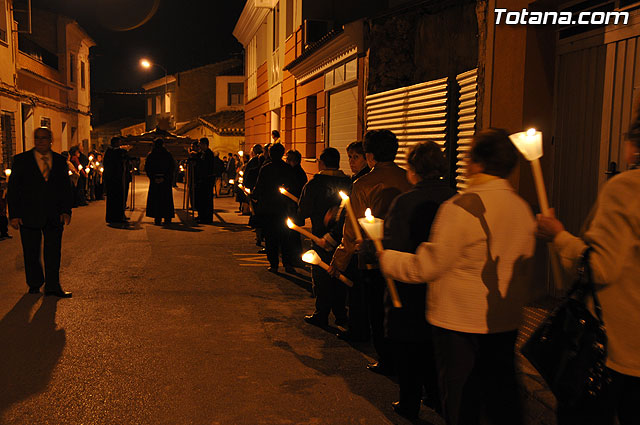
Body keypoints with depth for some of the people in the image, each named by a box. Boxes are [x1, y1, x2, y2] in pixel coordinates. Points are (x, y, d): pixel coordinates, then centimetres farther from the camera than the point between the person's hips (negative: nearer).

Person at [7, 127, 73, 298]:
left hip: (54, 217, 2)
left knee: (54, 253, 5)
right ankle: (34, 285, 27)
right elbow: (13, 189, 0)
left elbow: (66, 188, 11)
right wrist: (14, 214, -6)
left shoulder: (60, 161, 8)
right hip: (29, 216, -1)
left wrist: (66, 210, 0)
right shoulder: (21, 160, 1)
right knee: (31, 253, 9)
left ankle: (53, 286, 16)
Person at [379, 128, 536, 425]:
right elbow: (524, 270, 12)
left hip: (461, 324, -6)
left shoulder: (462, 207, -19)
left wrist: (382, 257, -5)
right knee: (502, 399, 18)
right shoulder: (522, 208, 3)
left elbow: (427, 267, -17)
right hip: (506, 323, 7)